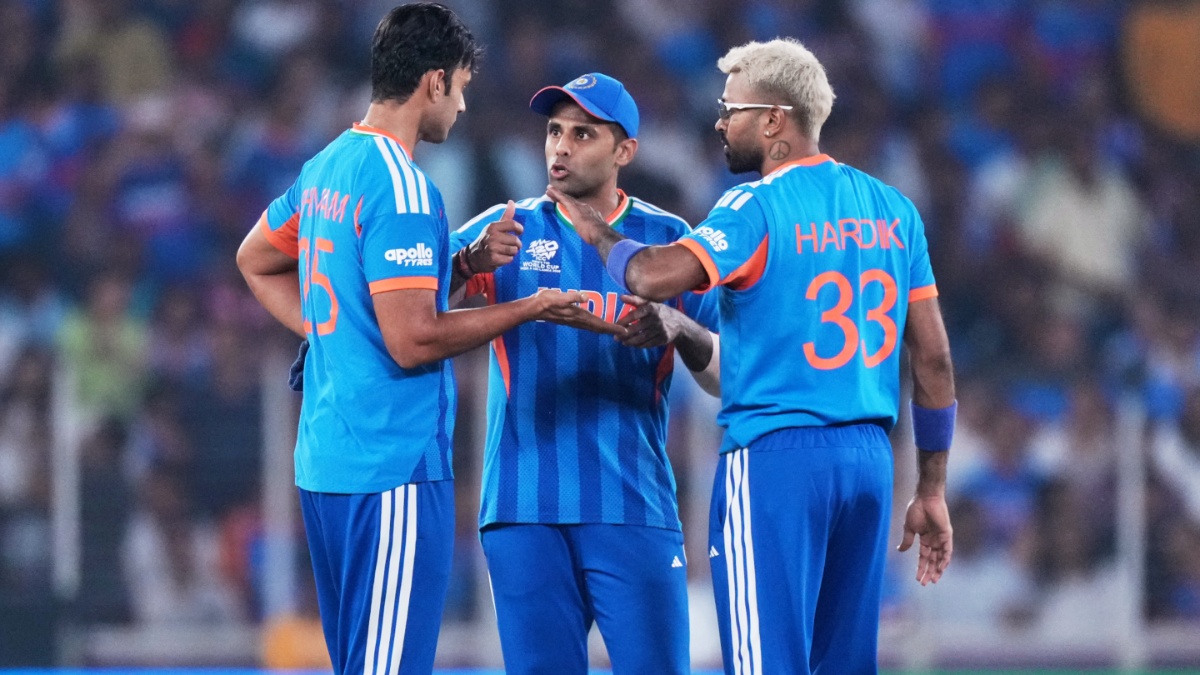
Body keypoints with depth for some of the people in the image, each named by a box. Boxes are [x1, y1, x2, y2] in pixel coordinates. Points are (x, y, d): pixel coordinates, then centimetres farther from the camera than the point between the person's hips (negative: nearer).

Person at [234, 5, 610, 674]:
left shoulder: (327, 167, 13)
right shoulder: (401, 187, -15)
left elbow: (256, 260, 29)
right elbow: (414, 340, -19)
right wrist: (532, 308, -10)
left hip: (325, 463, 10)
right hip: (394, 470, -10)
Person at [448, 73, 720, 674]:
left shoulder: (667, 240, 7)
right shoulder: (507, 230, 8)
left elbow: (725, 378, 2)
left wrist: (679, 329, -19)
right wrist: (467, 263, -25)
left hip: (635, 510, -1)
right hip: (524, 512, 1)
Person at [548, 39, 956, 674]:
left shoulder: (759, 207, -8)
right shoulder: (893, 210, 11)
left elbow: (655, 277, -24)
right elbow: (934, 359, 12)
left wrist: (600, 234, -2)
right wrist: (931, 490, 18)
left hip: (776, 456, -7)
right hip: (869, 456, 7)